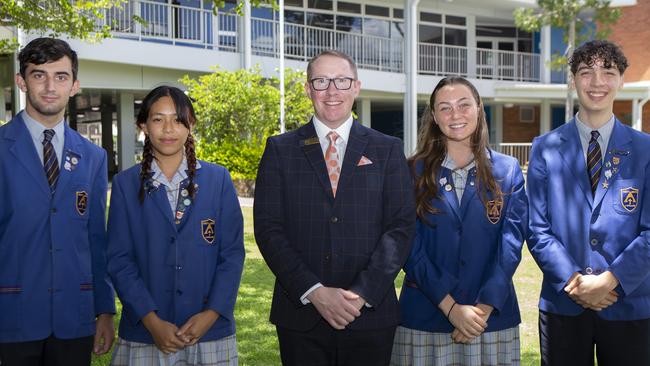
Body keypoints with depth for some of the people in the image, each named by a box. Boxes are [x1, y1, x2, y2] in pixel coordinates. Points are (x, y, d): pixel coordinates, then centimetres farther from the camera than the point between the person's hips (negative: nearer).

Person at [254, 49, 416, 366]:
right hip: (301, 317, 0)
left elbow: (402, 226, -1)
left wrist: (363, 292, -12)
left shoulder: (387, 150, 6)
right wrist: (315, 292, -12)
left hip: (370, 314, 0)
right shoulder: (280, 149, 5)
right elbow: (268, 229, -2)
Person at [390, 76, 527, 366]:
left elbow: (511, 243, -3)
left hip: (493, 317, 1)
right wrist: (451, 307, -14)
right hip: (424, 319, -1)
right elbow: (411, 248, -5)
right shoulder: (415, 172, 1)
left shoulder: (507, 170, 4)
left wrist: (484, 307, -13)